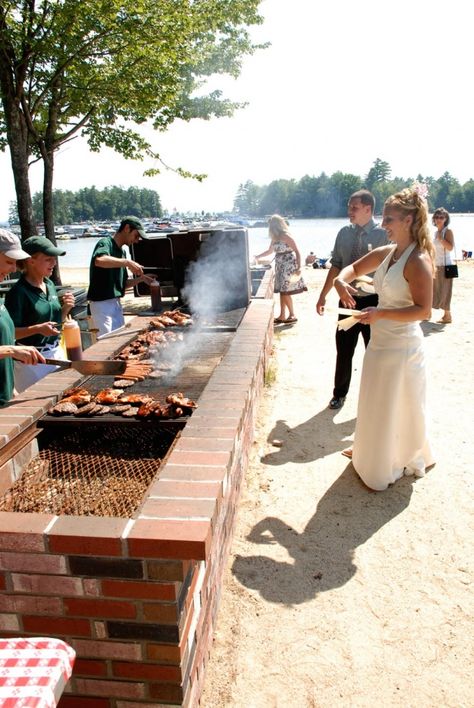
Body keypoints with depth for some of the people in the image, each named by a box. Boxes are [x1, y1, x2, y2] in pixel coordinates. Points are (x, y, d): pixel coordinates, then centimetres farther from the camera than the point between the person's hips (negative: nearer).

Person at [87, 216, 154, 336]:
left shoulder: (122, 251, 16)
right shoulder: (106, 242, -9)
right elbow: (99, 260, -33)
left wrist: (140, 279, 3)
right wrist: (127, 262, -30)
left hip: (116, 303, 9)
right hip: (101, 303, -9)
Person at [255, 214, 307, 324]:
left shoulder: (285, 236, -14)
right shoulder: (275, 238, 10)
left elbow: (297, 251, -16)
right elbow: (270, 251, 27)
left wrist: (298, 268, -21)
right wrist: (257, 257, 31)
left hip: (288, 267, -8)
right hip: (280, 267, 8)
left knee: (285, 292, -7)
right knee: (282, 292, 9)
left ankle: (292, 315, 5)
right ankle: (282, 316, 14)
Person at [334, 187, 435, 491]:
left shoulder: (417, 261, -20)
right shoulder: (386, 253, 5)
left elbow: (423, 310, -23)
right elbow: (354, 268, 17)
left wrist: (381, 313, -30)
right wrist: (341, 280, -5)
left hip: (402, 346, -8)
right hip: (381, 341, 8)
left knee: (397, 407, 9)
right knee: (377, 403, 23)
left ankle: (390, 466, 30)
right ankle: (371, 452, 44)